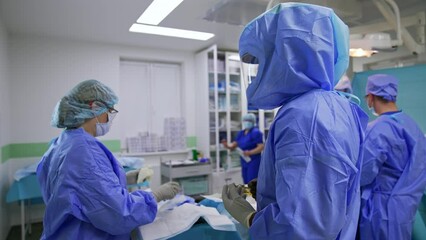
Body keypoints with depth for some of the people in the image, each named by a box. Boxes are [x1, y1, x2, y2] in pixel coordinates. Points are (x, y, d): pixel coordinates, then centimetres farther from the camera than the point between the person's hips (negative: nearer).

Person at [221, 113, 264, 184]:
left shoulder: (256, 132, -10)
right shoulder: (241, 133, 11)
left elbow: (261, 147, -16)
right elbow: (234, 145, 10)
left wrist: (250, 152, -28)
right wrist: (227, 145, -11)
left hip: (254, 161, -8)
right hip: (244, 162, 8)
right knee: (246, 184, 12)